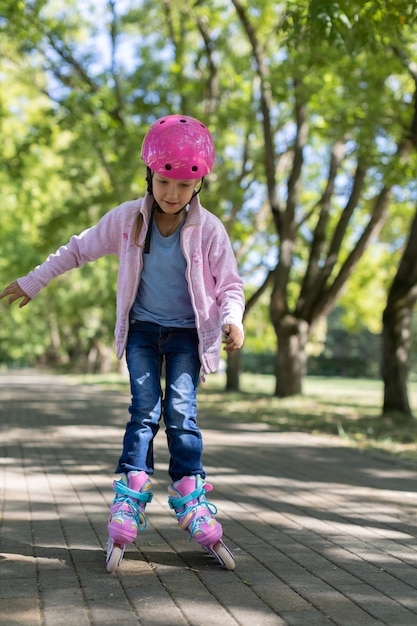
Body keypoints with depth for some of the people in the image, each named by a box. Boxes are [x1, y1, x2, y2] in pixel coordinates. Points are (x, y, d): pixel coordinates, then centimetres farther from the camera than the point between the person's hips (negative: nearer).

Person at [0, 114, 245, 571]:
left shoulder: (210, 230, -13)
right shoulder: (126, 219, -9)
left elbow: (230, 285, -6)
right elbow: (78, 249, 4)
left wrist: (232, 321, -27)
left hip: (188, 333, -1)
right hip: (142, 330, 1)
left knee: (181, 413, -7)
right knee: (144, 411, -6)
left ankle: (194, 507, 0)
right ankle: (127, 508, -3)